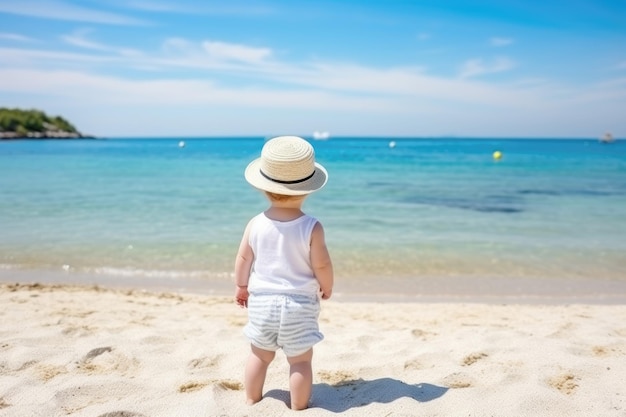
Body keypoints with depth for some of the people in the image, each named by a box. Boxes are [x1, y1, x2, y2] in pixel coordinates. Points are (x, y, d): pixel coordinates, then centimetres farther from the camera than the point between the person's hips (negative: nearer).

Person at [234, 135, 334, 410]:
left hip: (262, 301, 3)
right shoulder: (312, 228, -16)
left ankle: (252, 401, 36)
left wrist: (241, 287, 19)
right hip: (300, 305, -3)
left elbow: (243, 259, 2)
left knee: (260, 355, 21)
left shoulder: (256, 224, -8)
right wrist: (326, 288, 9)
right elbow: (322, 265, -12)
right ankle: (298, 407, 20)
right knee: (300, 360, 11)